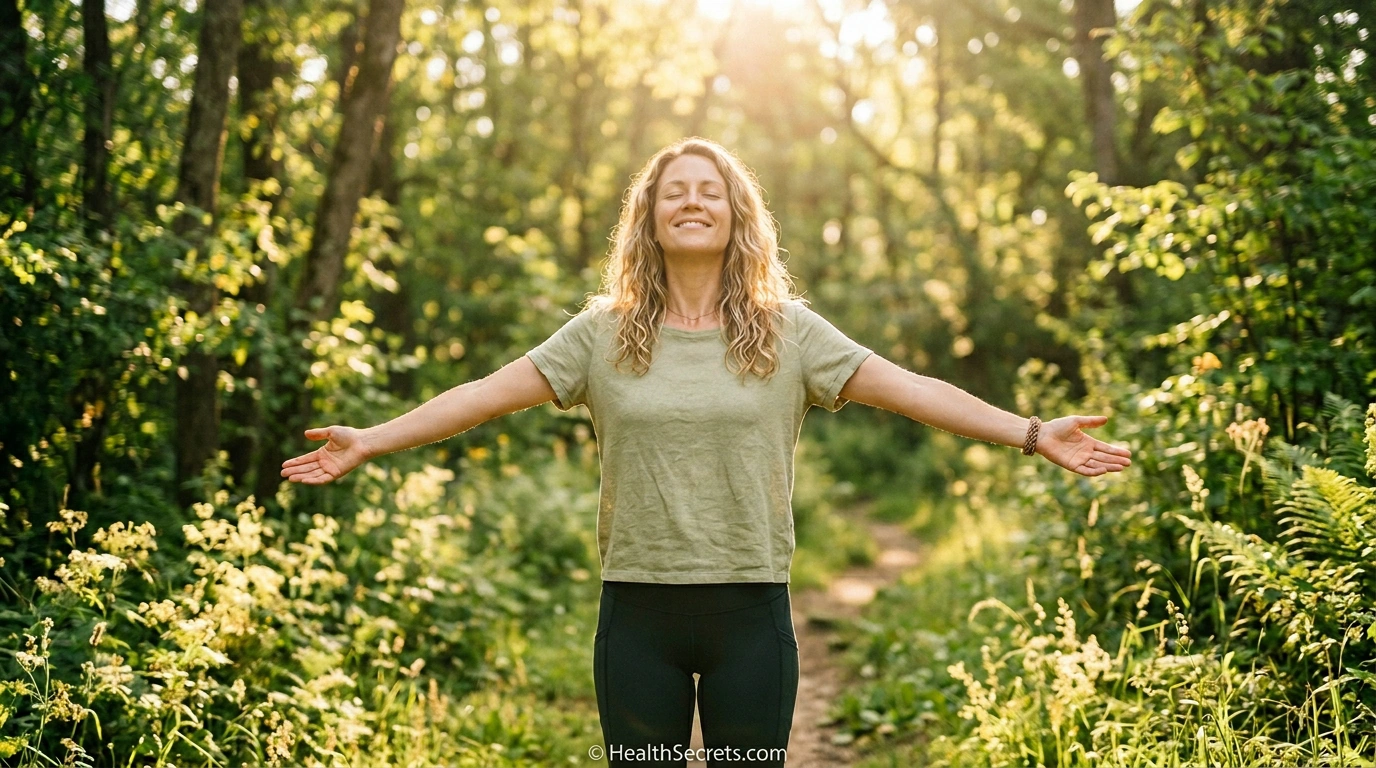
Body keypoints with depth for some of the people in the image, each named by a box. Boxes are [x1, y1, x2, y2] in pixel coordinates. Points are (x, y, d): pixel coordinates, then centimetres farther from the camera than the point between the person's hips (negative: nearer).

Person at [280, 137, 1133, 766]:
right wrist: (367, 443, -5)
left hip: (751, 608, -1)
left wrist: (1032, 433, -12)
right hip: (639, 608, 1)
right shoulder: (604, 334, 3)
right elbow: (489, 393, 1)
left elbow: (909, 388, -4)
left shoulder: (787, 331, 2)